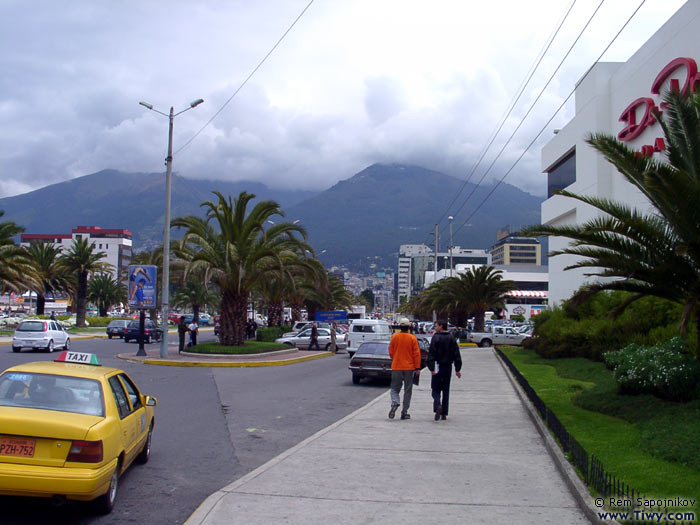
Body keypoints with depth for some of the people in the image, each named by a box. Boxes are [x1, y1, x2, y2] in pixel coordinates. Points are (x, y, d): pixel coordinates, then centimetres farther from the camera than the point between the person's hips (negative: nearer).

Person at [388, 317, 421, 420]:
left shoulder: (394, 337, -3)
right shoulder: (412, 338, -5)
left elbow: (390, 352, 3)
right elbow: (416, 353, -5)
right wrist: (417, 368, -1)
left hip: (396, 367, 1)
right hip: (409, 367, -1)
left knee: (395, 388, 9)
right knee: (407, 390, 8)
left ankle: (394, 403, -20)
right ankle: (404, 412, 8)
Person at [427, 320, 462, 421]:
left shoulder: (436, 338, -8)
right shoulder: (451, 338, 7)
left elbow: (431, 354, -15)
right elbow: (457, 354, 7)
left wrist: (431, 368, -17)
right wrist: (457, 369, 8)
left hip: (438, 367, -5)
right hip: (448, 367, 5)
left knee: (435, 389, 2)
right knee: (446, 390, 11)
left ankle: (438, 406, -23)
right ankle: (444, 413, 12)